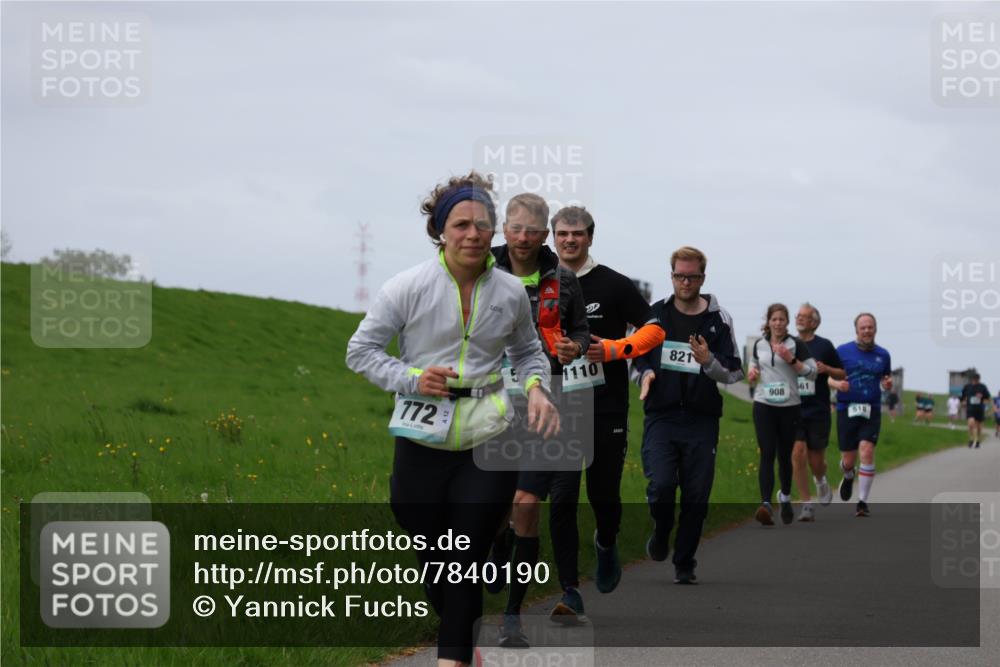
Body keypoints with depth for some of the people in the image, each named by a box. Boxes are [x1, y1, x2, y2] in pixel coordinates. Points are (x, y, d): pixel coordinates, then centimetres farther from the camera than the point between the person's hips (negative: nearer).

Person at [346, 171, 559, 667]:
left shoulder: (510, 292, 2)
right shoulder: (408, 287, -7)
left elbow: (528, 351, 19)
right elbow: (360, 351, 0)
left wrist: (537, 388, -2)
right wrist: (411, 378, -14)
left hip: (489, 440, 1)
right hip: (422, 440, -1)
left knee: (467, 561, -4)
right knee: (433, 560, 10)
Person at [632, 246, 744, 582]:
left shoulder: (719, 320, 3)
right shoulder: (655, 314, 8)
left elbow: (735, 373, 4)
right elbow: (636, 357, 18)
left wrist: (708, 362, -16)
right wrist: (644, 374, -6)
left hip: (702, 420, 0)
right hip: (660, 416, 0)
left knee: (696, 496, 0)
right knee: (661, 484, -16)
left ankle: (685, 563, 15)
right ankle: (661, 534, 16)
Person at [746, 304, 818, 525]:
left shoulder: (796, 344, -1)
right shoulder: (759, 345, 9)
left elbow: (812, 373, -3)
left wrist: (791, 360, -16)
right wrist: (752, 374, 2)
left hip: (789, 407, -1)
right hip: (764, 405, 1)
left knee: (785, 456, 10)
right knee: (767, 455, -12)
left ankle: (785, 497, 34)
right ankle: (766, 504, -23)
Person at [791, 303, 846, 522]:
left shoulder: (824, 346, 1)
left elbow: (842, 374, 8)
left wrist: (826, 369, -12)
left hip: (818, 411, -1)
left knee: (816, 460, 3)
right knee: (798, 454, -12)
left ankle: (821, 482, 40)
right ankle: (807, 505, -5)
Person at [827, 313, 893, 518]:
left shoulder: (883, 355, 8)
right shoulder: (842, 351, 1)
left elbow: (887, 379, 21)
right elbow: (827, 377, 5)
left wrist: (888, 385, -3)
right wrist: (837, 384, -17)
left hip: (872, 411, 0)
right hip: (847, 409, 0)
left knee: (867, 451, -18)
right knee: (848, 460, 4)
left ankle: (863, 501, -9)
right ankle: (848, 477, 43)